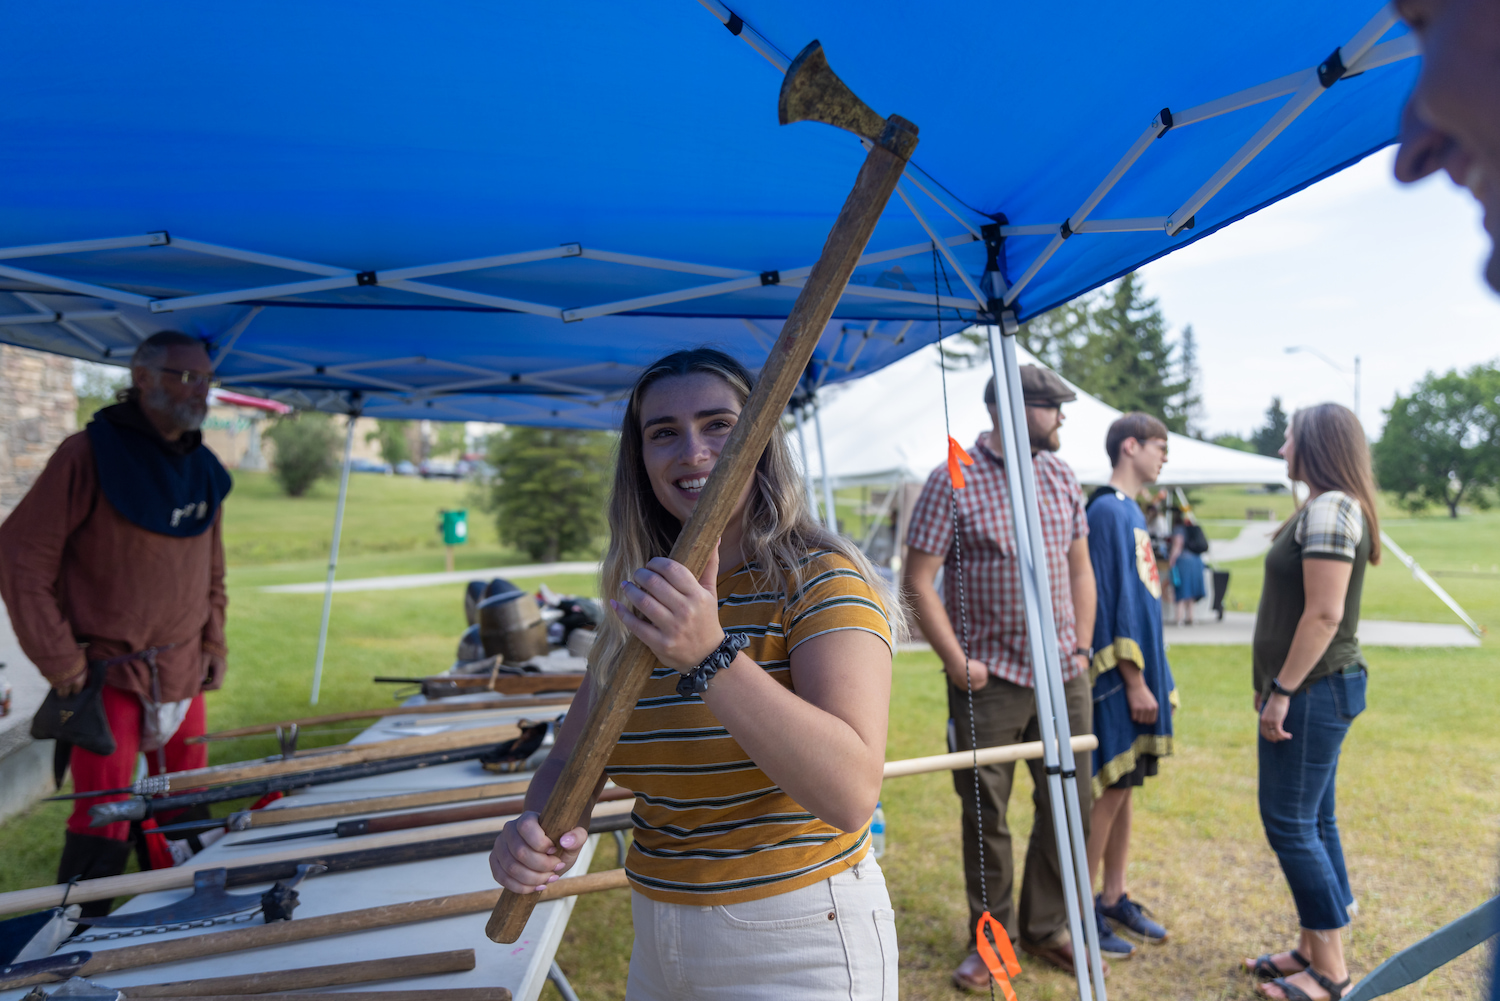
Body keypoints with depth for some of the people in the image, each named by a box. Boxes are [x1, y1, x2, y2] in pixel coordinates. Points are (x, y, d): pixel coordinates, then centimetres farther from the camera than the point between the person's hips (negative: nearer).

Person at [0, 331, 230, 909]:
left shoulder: (203, 468, 7)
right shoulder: (90, 454, -13)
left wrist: (214, 642, 10)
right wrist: (60, 661, -13)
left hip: (183, 674, 6)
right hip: (107, 673, -6)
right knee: (103, 822, -1)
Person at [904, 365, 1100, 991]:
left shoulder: (1062, 478, 8)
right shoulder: (952, 482, -10)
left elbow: (1080, 569, 16)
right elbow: (919, 580, -10)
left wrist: (1082, 647, 8)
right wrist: (956, 660, -13)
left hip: (1063, 678, 5)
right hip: (988, 680, -5)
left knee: (1069, 805, 12)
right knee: (985, 815, 7)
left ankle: (1046, 928, 32)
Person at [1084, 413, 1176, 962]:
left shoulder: (1132, 512, 15)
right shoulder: (1107, 511, -14)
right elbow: (1109, 602, -18)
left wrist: (1154, 677, 17)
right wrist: (1134, 681, -17)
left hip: (1142, 669, 9)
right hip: (1119, 675, -9)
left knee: (1124, 788, 15)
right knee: (1108, 790, -1)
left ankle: (1114, 899, 26)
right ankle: (1084, 911, 11)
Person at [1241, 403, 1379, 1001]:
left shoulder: (1330, 508, -17)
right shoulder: (1323, 508, 14)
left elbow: (1324, 613, -23)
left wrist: (1283, 690, -20)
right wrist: (1276, 684, 19)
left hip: (1315, 689, -10)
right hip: (1316, 688, 10)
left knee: (1290, 823, -3)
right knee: (1313, 822, 15)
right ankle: (1313, 949, 26)